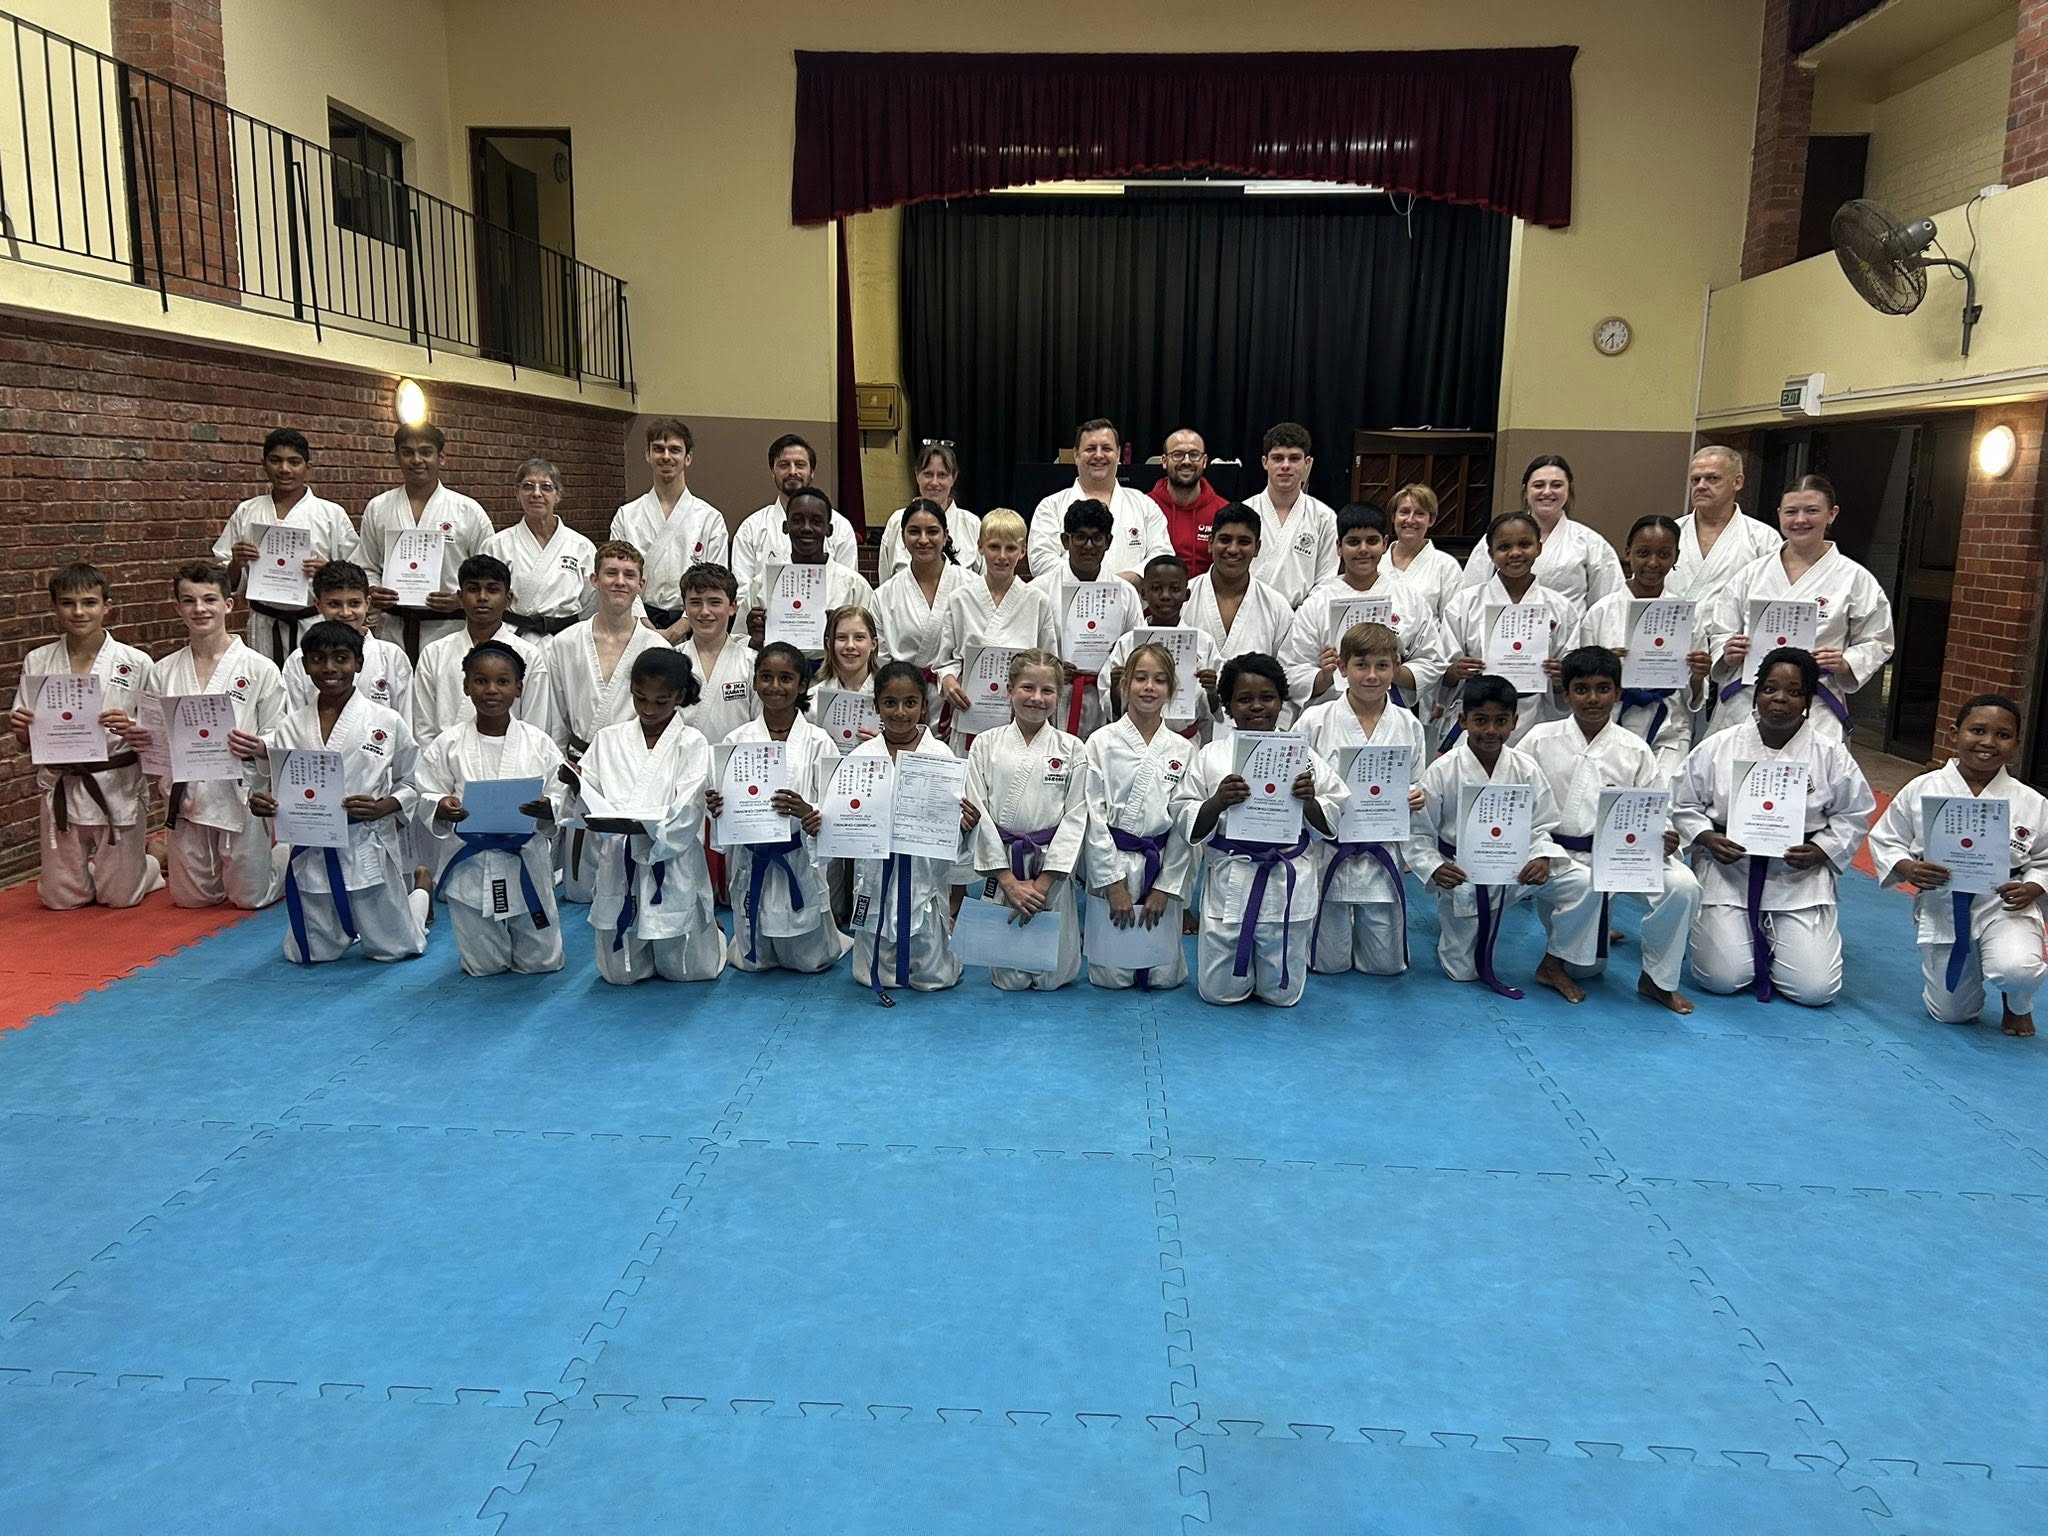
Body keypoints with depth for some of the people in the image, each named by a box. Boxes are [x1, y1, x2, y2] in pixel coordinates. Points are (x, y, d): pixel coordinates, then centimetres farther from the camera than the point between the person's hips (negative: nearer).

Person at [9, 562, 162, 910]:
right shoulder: (36, 663, 1)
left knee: (120, 896, 6)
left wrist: (130, 728, -23)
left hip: (118, 787, -2)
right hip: (60, 790, 2)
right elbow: (25, 743, 7)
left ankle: (150, 864, 37)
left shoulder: (135, 663, -7)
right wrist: (22, 729, -15)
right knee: (61, 899, 10)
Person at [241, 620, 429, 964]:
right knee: (309, 955, 13)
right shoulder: (292, 726, 3)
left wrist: (384, 807, -18)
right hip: (310, 854, 3)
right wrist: (261, 801, -12)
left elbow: (411, 784, 1)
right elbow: (278, 787, 10)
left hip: (368, 852, -3)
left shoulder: (387, 723, -6)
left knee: (392, 949, 9)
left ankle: (419, 893, 39)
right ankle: (348, 924, 45)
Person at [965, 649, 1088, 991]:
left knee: (1053, 975, 4)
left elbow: (1075, 818, -3)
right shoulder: (986, 745, 0)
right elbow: (979, 814, -4)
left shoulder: (1071, 749, 0)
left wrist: (1042, 883, -10)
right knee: (1009, 977, 2)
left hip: (1051, 866, 0)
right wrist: (1010, 881, -10)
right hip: (1002, 864, 0)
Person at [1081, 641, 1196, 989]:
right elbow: (1093, 817, -6)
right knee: (1111, 976, -1)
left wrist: (1164, 888, -4)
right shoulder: (1101, 744, -3)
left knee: (1164, 975, 3)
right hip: (1112, 862, -2)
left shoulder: (1183, 751, 3)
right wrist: (1114, 883, -10)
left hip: (1163, 866, 2)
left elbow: (1186, 825, 2)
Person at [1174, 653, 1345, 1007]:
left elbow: (1331, 824, 4)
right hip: (1230, 885, 0)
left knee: (1282, 993, 10)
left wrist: (1309, 801, -16)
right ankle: (1244, 963, 40)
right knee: (1219, 992, 8)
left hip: (1287, 884, 1)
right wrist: (1217, 802, -20)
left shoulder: (1301, 755, 2)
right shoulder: (1211, 757, -1)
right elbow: (1188, 825, -2)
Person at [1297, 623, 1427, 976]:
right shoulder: (1315, 720, -7)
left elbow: (1417, 787, 11)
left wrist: (1416, 799, -11)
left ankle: (1362, 921, 40)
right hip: (1327, 851, -2)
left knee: (1386, 964, 9)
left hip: (1381, 855, 2)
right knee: (1328, 962, 7)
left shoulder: (1407, 725, 1)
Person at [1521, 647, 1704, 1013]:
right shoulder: (1541, 740, 0)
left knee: (1683, 885, -24)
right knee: (1585, 898, -36)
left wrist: (1664, 840, -19)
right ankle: (1557, 961, -3)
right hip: (1560, 855, -2)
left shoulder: (1635, 751, 3)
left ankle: (1657, 978, 0)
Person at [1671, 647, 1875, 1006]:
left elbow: (1853, 815, 6)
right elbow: (1684, 805, 4)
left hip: (1800, 880, 1)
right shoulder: (1717, 747, -4)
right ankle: (1750, 939, 24)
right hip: (1729, 874, 0)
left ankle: (1772, 941, 25)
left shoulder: (1831, 754, -3)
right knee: (1723, 978, -11)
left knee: (1814, 989, -9)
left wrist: (1820, 850, -10)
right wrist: (1707, 838, -14)